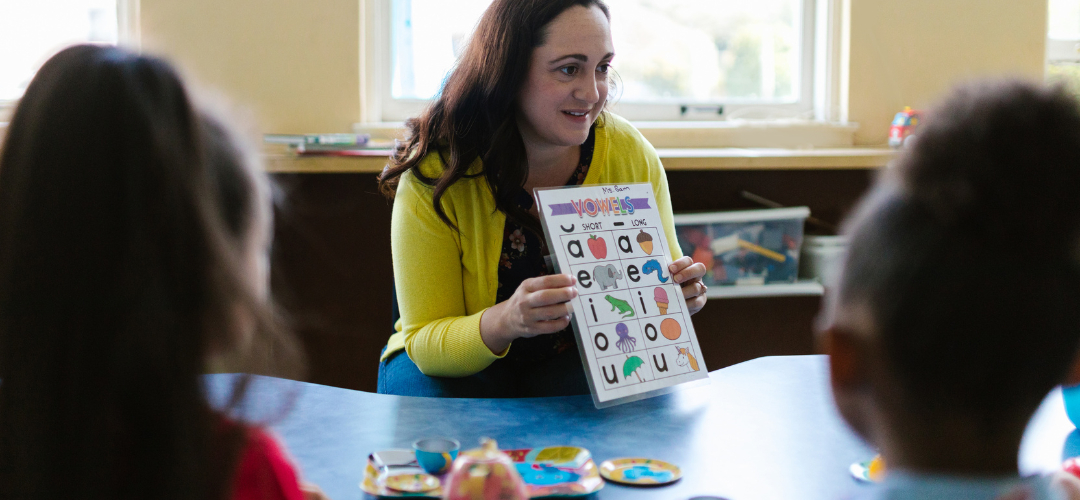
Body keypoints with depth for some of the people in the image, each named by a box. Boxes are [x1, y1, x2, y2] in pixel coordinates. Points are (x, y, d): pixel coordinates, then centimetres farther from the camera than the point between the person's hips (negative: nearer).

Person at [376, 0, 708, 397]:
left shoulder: (633, 157, -12)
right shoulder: (435, 173, -21)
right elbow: (425, 342, -19)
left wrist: (678, 296, -24)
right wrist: (504, 321, -41)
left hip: (589, 362, 2)